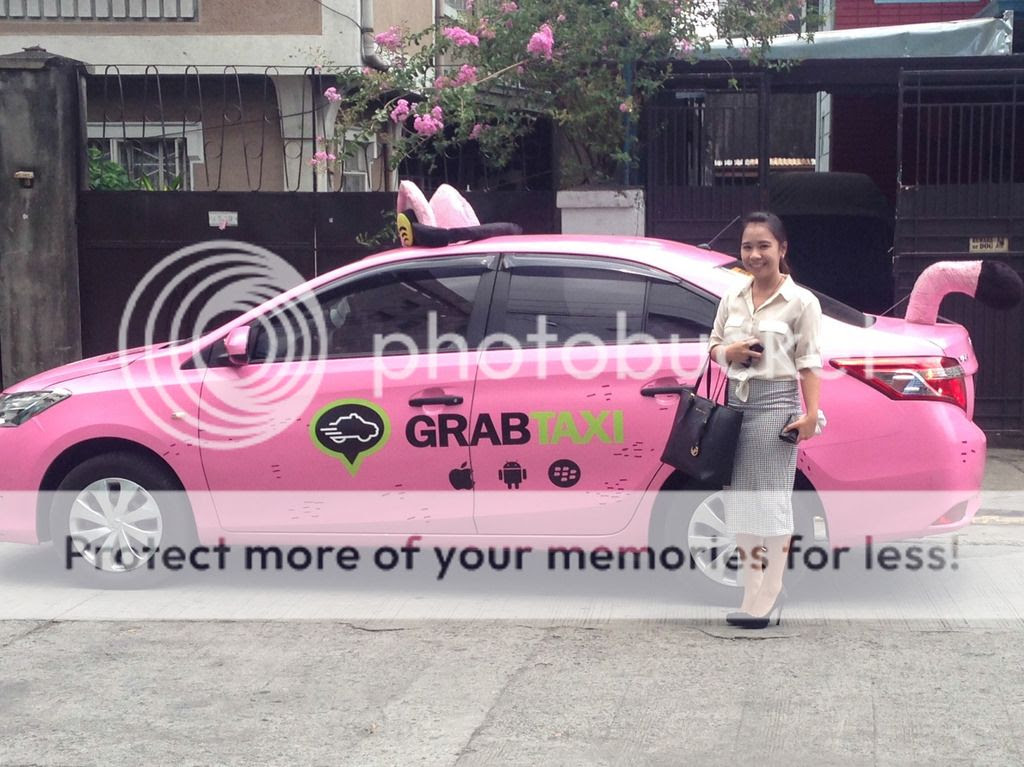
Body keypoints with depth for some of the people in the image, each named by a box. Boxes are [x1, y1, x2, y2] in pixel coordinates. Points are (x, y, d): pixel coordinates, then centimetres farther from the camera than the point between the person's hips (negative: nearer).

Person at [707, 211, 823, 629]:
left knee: (770, 501, -4)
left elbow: (809, 361, -6)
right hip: (736, 403, 6)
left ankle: (767, 596, -1)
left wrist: (811, 413, -15)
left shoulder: (801, 302, -3)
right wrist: (729, 353, -5)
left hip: (775, 405, -6)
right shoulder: (732, 299, 12)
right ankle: (754, 592, 16)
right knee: (740, 501, 7)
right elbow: (713, 345, 19)